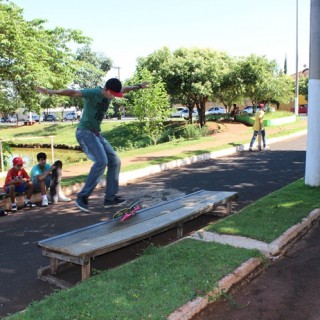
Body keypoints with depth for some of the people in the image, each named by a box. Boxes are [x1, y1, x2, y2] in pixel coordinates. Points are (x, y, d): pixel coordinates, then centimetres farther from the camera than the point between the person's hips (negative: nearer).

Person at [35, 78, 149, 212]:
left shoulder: (110, 94, 8)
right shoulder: (93, 93, -16)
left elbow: (124, 89, 28)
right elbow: (73, 92, -31)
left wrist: (139, 86, 41)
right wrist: (52, 92, -44)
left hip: (96, 134, 9)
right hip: (84, 132, -9)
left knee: (115, 161, 3)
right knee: (101, 161, -26)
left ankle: (110, 198, 9)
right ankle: (82, 197, -18)